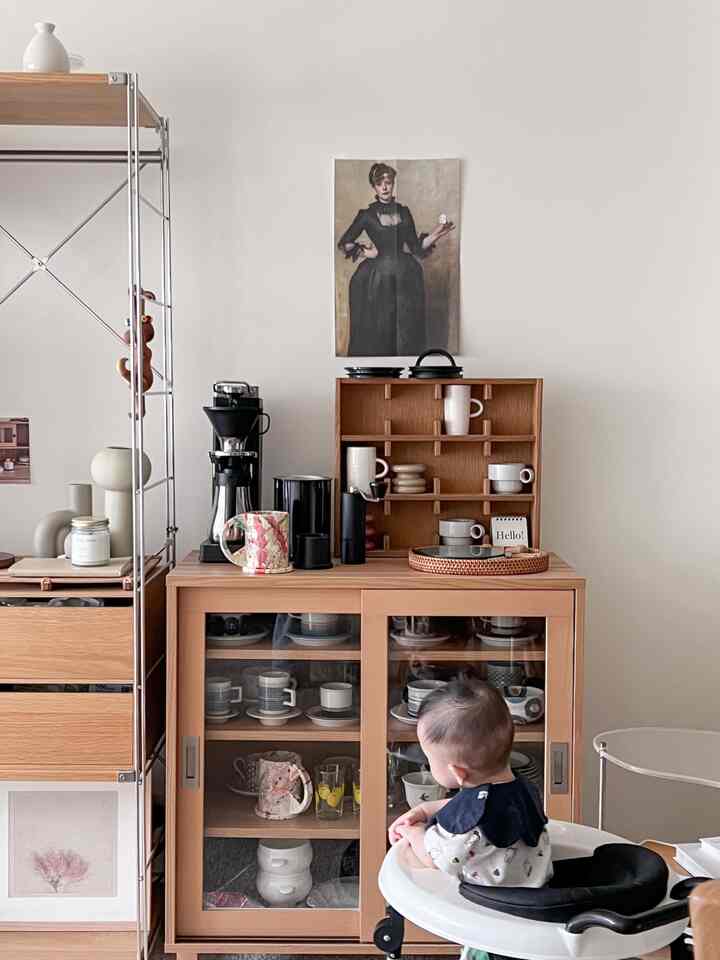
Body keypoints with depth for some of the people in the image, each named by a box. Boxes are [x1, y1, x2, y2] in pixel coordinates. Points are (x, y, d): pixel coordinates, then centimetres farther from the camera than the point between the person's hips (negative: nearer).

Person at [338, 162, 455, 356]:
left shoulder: (404, 212, 9)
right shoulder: (367, 215, 0)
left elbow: (416, 246, 8)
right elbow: (344, 243, 7)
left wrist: (436, 234, -3)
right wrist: (363, 251, -6)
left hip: (405, 278, 3)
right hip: (377, 278, -3)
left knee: (407, 332, 4)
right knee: (377, 333, 0)